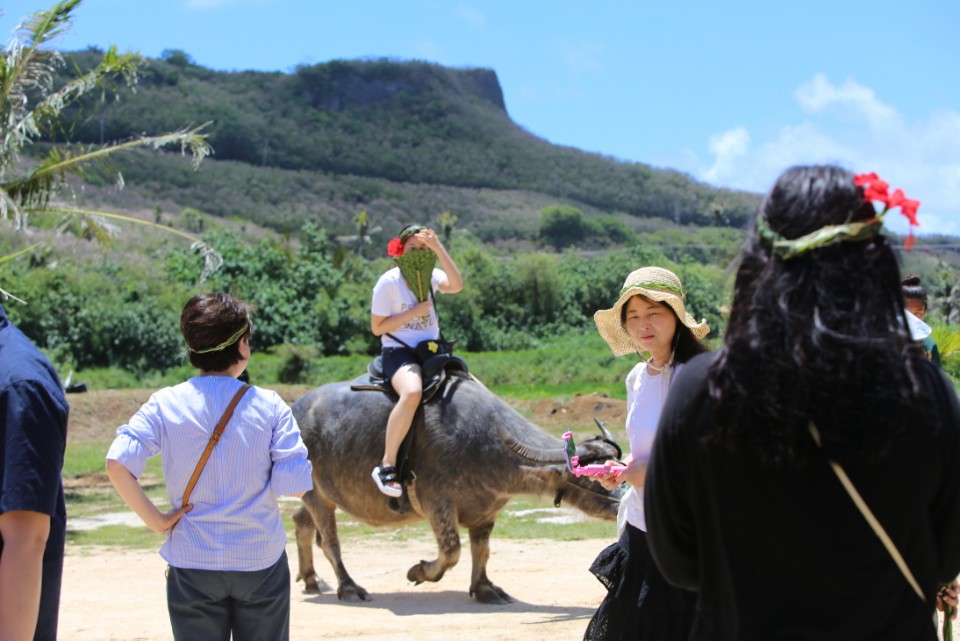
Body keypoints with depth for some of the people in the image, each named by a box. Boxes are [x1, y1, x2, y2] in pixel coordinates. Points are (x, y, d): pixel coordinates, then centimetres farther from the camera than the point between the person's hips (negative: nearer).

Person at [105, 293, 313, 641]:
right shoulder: (269, 405, -8)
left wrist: (155, 519, -8)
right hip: (260, 561, 0)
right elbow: (294, 485, -12)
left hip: (192, 564, 1)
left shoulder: (165, 404, -6)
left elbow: (117, 464, -18)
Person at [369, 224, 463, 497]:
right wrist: (413, 312, -12)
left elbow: (456, 285, -14)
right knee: (412, 392, -38)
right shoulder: (389, 282, -4)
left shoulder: (431, 276, 9)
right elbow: (377, 327, -5)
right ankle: (387, 465, -32)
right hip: (399, 352, -6)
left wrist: (438, 248, -19)